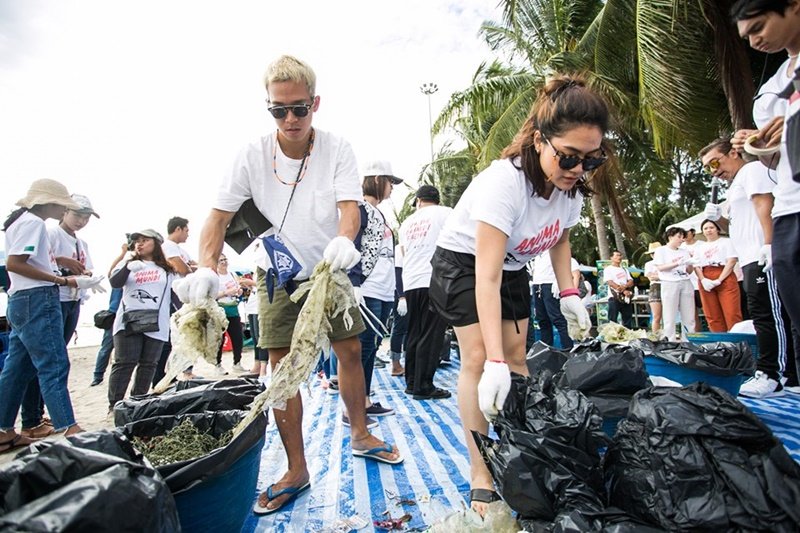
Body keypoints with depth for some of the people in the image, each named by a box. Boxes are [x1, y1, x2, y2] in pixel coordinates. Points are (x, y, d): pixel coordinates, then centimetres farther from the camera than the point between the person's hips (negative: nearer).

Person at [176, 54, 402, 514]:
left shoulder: (337, 149, -12)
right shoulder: (253, 157, -12)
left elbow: (349, 206, -23)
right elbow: (220, 217, -11)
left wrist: (344, 241, -46)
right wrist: (207, 268, -28)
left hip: (330, 270, 1)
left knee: (351, 352, 7)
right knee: (283, 369, -1)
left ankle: (360, 435, 31)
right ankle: (297, 470, 13)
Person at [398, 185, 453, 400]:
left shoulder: (407, 222, 18)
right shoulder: (445, 213, 4)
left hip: (410, 282, 6)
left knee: (414, 333, 12)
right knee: (431, 335, -3)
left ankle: (412, 382, 18)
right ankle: (423, 386, 0)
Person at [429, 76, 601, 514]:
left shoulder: (572, 184, -12)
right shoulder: (504, 182, -36)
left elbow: (559, 239, 8)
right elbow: (487, 278, -40)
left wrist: (568, 293, -5)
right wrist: (493, 362, -44)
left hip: (514, 267, 7)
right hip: (463, 262, -6)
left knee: (516, 356, 3)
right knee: (477, 358, -16)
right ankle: (480, 475, -8)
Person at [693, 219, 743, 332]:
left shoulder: (726, 241, 12)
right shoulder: (699, 247, 22)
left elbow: (732, 261, -1)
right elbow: (697, 266, 11)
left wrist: (719, 280, -12)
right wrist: (703, 280, -10)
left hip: (725, 279, -3)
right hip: (706, 282, 3)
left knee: (732, 314, -12)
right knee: (712, 316, 0)